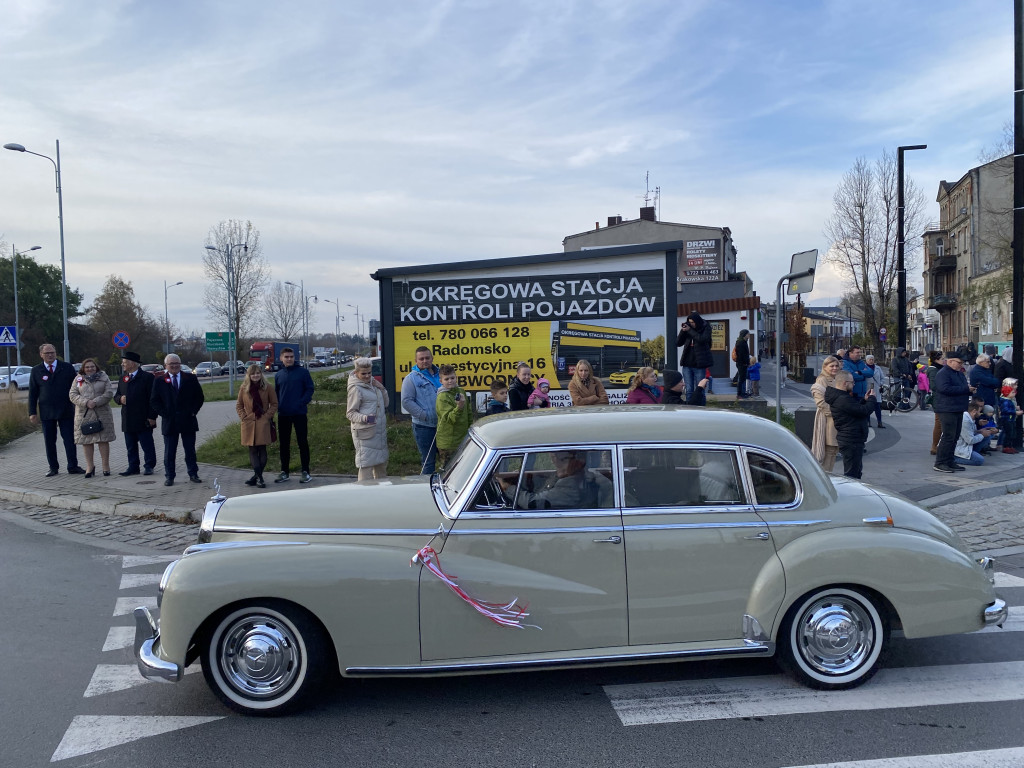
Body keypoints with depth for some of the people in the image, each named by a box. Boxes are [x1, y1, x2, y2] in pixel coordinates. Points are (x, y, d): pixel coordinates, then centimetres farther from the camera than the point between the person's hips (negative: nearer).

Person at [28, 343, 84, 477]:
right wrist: (32, 413, 0)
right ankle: (53, 467, 16)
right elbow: (32, 394, 6)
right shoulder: (36, 371, 5)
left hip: (66, 411, -1)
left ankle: (73, 467, 4)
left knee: (69, 440, -1)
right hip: (46, 413, 1)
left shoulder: (67, 368, 4)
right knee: (49, 441, 7)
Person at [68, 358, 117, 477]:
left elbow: (109, 393, -3)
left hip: (101, 413, -1)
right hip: (84, 415, 1)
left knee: (103, 440, -1)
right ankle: (90, 466, 13)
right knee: (86, 440, 3)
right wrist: (86, 402, -14)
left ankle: (106, 466, 5)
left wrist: (96, 402, -15)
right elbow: (72, 395, 1)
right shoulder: (78, 379, 10)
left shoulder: (104, 377, 7)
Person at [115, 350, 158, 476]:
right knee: (131, 446, 11)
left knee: (147, 445, 1)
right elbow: (116, 396, 21)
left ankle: (149, 466, 10)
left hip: (143, 420, -6)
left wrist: (152, 417, -13)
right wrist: (120, 399, -5)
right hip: (128, 421, 6)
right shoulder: (123, 379, 15)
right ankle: (133, 467, 18)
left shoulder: (147, 377, -6)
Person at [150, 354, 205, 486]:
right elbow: (154, 401, 4)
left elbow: (200, 397, 7)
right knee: (169, 452, 4)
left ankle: (193, 474, 16)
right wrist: (164, 413, -7)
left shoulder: (191, 378, 5)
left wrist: (193, 411, -3)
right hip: (169, 422, 0)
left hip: (188, 420, 0)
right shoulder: (159, 381, 4)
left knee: (190, 450, 8)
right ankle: (169, 476, 12)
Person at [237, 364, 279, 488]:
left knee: (262, 450, -1)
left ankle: (257, 476, 9)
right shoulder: (244, 388, 4)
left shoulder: (267, 388, -1)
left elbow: (274, 404, 4)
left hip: (263, 423, -2)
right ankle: (259, 477, 4)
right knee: (252, 450, 0)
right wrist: (243, 417, -2)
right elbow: (239, 405, 12)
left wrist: (267, 416, -7)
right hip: (249, 424, 2)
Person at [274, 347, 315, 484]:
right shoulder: (278, 375, 10)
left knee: (302, 442, 0)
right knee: (284, 444, 9)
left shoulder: (303, 372, -1)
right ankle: (285, 471, 18)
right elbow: (276, 393, 16)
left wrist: (301, 403, -16)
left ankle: (306, 471, 6)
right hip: (283, 415, 4)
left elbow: (310, 389, -4)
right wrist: (278, 406, 0)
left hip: (299, 413, -4)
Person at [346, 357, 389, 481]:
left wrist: (382, 389, 0)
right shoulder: (355, 389, -11)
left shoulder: (373, 383, 11)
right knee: (366, 465, -8)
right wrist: (364, 418, -29)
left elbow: (385, 403, 17)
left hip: (380, 431, 8)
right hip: (365, 433, -8)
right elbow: (350, 413, -11)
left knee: (382, 463, 17)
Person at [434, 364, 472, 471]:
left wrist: (470, 428, 17)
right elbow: (449, 418, -26)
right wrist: (459, 407, -41)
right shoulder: (442, 397, -15)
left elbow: (469, 413, 19)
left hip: (462, 439, 7)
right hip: (448, 443, -7)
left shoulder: (461, 391, 6)